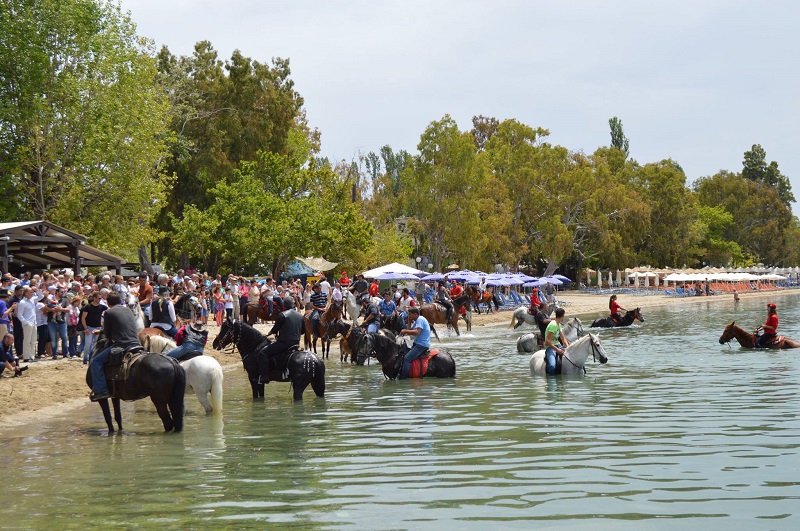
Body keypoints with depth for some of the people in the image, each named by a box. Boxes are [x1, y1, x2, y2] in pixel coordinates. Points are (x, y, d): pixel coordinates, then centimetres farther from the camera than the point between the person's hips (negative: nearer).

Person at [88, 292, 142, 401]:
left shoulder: (108, 312, 1)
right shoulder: (128, 311, 20)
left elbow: (107, 333, 5)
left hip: (122, 346, -7)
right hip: (136, 344, 7)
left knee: (95, 361, -1)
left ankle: (101, 390, -10)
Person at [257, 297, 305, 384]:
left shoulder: (282, 315, -9)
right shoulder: (300, 316, 11)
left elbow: (275, 330, -7)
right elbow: (303, 331, 19)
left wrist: (269, 333, 14)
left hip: (284, 343, -7)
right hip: (296, 343, 7)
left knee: (263, 354, -4)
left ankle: (264, 376, -14)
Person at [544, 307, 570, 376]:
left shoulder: (559, 325, 13)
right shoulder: (553, 325, -17)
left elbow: (563, 339, 17)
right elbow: (547, 341, -22)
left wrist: (568, 347, -1)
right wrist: (557, 350, -26)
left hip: (558, 345, 10)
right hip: (550, 347, -10)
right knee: (552, 366, -34)